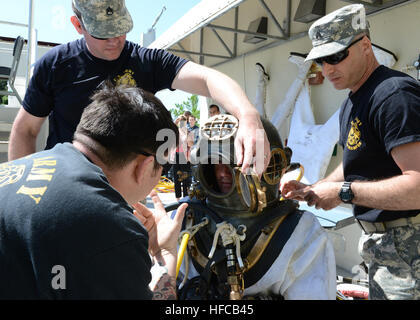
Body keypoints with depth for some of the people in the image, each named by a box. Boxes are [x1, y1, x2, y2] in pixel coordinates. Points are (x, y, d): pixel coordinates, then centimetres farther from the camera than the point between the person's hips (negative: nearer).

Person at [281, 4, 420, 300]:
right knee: (378, 292, 21)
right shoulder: (351, 103, 11)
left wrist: (343, 192, -23)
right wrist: (312, 190, 7)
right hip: (381, 239, 10)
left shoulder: (394, 93, -22)